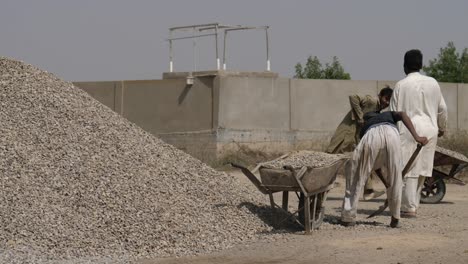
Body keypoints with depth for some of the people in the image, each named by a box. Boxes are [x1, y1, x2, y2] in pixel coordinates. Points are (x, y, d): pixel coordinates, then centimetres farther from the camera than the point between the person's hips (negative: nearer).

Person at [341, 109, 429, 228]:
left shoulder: (365, 127, 46)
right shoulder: (389, 115, 45)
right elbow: (403, 115, 19)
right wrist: (416, 137, 11)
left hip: (371, 136, 1)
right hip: (391, 134, -1)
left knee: (354, 173, 19)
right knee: (394, 179, 19)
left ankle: (349, 217, 17)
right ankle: (395, 219, 23)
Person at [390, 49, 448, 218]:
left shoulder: (401, 85, -4)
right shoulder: (432, 83, 6)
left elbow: (394, 113, -2)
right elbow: (442, 108, 13)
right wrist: (442, 127, 29)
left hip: (410, 130, -4)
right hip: (429, 130, 4)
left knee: (409, 171, -1)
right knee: (421, 170, 12)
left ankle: (409, 208, -4)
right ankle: (414, 204, 17)